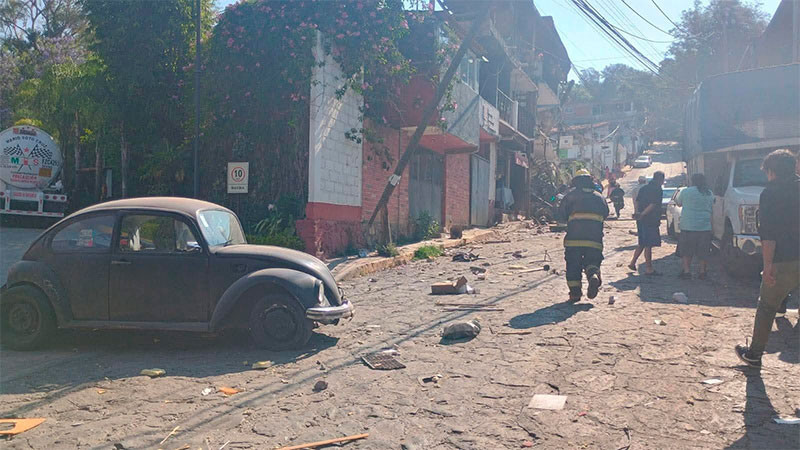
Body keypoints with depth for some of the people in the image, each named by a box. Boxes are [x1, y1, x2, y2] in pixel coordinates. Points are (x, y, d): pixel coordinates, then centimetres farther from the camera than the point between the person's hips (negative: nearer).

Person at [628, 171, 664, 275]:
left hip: (641, 220, 8)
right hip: (650, 220, -8)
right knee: (649, 245, -5)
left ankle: (632, 263, 21)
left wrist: (639, 213, 11)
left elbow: (637, 202, 14)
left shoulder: (643, 188, 14)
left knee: (642, 243, 18)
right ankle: (648, 269, -1)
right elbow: (653, 205, -20)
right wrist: (642, 214, -18)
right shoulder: (657, 189, -11)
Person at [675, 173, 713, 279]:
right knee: (703, 251, 9)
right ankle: (702, 272, 12)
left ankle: (687, 271, 1)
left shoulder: (685, 192, -4)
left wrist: (675, 200, 29)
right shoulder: (710, 193, 6)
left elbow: (679, 203, 10)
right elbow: (711, 205, 17)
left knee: (686, 250, 5)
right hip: (705, 227, 3)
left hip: (688, 227, -3)